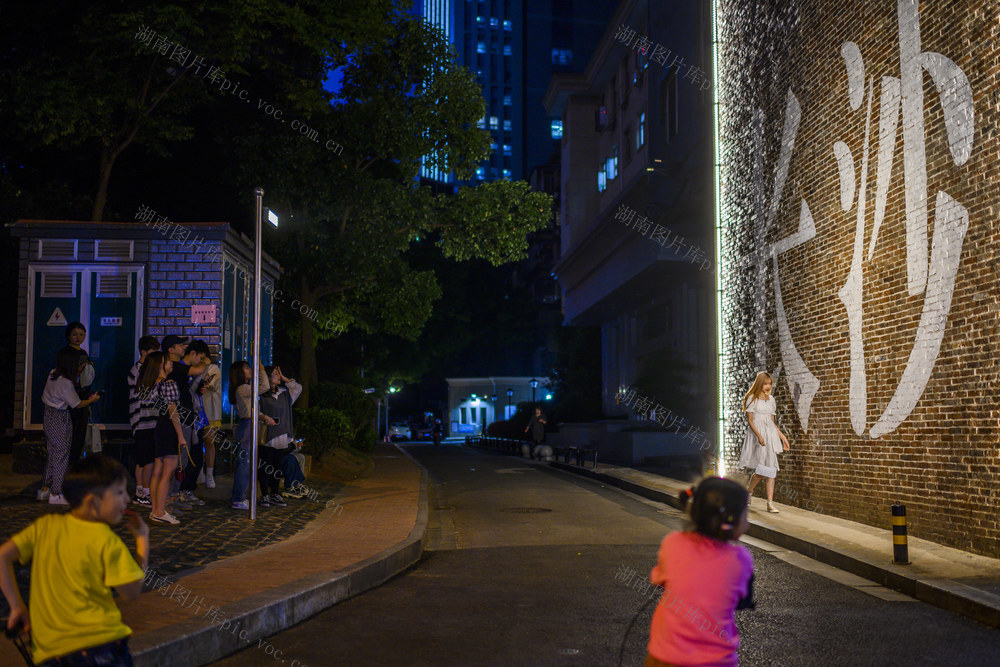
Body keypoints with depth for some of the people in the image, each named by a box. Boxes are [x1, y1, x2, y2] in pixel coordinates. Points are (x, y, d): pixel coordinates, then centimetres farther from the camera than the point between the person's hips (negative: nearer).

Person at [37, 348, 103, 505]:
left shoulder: (53, 374, 2)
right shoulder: (65, 383, -21)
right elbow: (77, 404, -11)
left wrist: (79, 372, 21)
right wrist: (93, 399, 5)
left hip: (49, 416, 9)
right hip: (60, 420, -9)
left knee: (52, 454, 16)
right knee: (61, 455, -2)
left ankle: (45, 489, 22)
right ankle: (56, 494, 1)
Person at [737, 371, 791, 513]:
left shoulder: (771, 399, 15)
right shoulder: (752, 399, -2)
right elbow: (750, 420, -8)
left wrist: (782, 437, 15)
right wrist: (759, 435, -21)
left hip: (771, 434, 5)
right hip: (757, 434, -5)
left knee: (771, 469, -3)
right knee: (761, 469, -13)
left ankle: (770, 503, -4)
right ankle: (748, 493, 11)